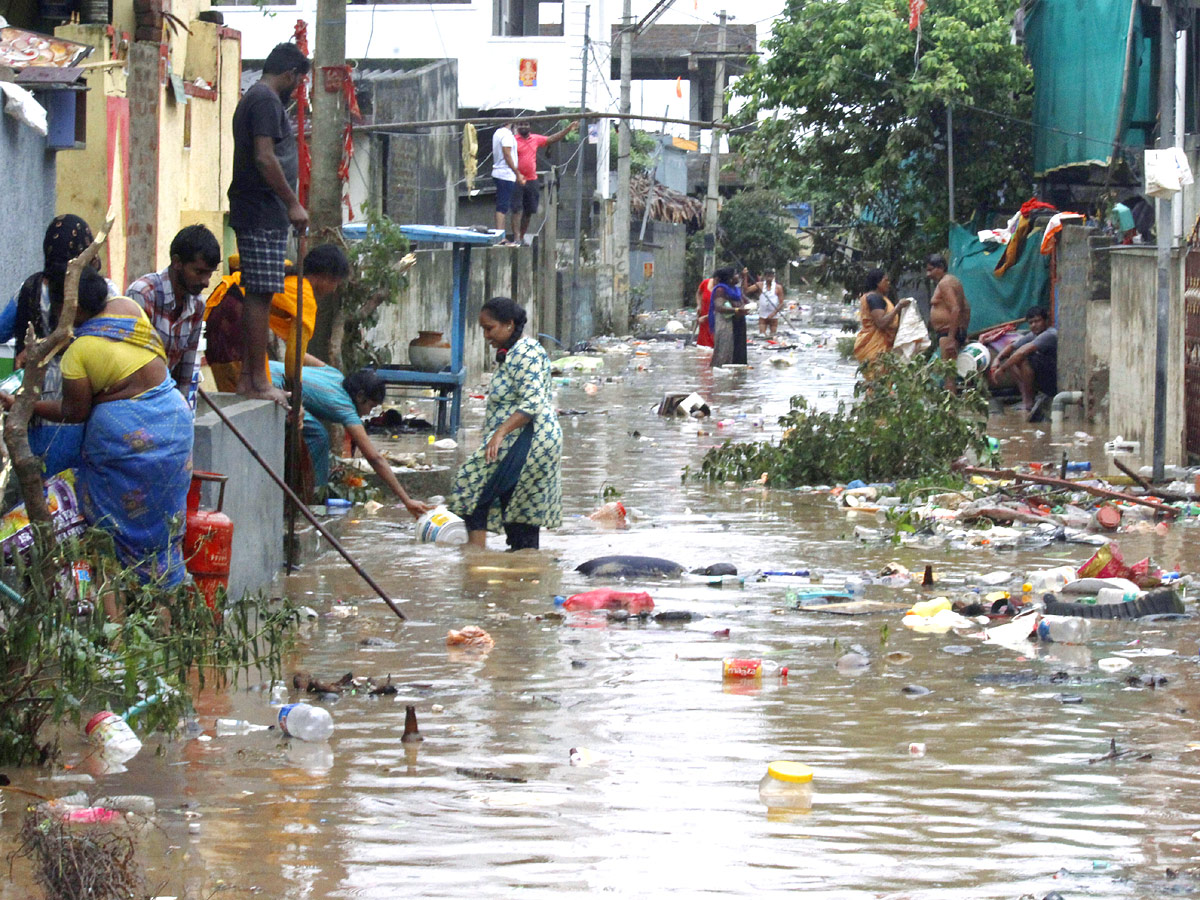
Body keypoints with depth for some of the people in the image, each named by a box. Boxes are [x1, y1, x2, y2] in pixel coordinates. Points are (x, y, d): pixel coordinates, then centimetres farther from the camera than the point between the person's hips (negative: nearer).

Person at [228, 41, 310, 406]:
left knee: (257, 295, 12)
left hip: (251, 213, 11)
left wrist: (287, 204, 23)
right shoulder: (267, 100, -12)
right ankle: (258, 380, -10)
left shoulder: (252, 98, 21)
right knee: (261, 295, -9)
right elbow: (265, 158, -20)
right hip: (264, 214, -11)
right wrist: (293, 203, -16)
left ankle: (247, 376, 14)